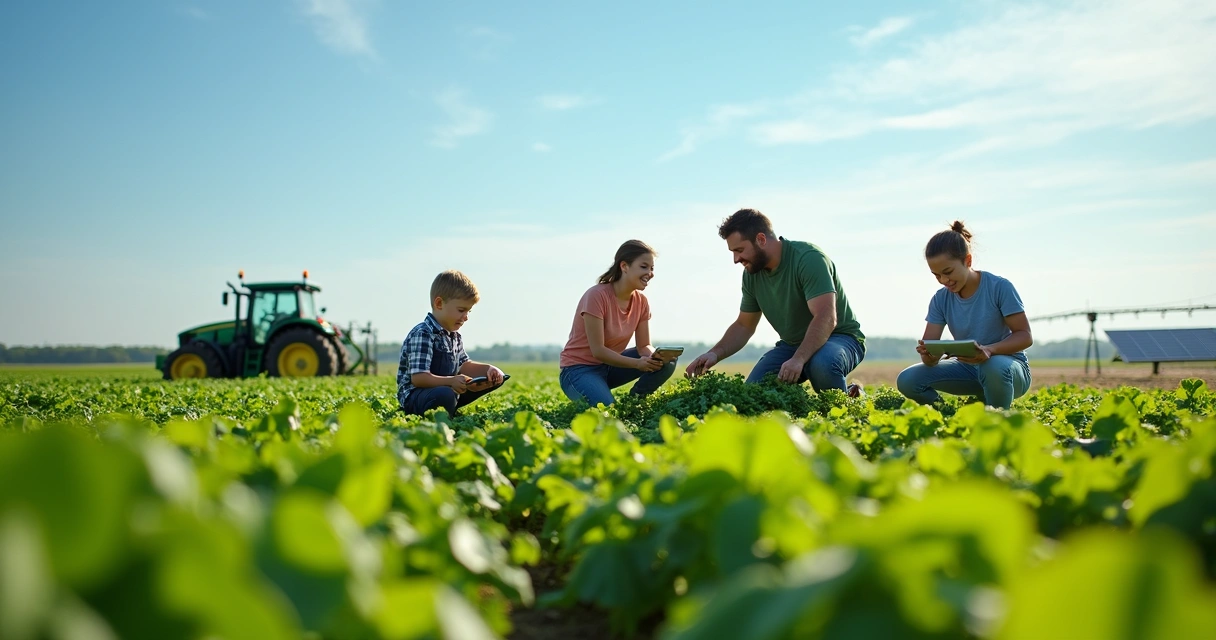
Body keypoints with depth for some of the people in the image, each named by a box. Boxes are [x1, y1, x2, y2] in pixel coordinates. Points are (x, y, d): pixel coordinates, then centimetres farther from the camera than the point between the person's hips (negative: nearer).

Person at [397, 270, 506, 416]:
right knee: (445, 395, -45)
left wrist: (489, 369, -3)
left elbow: (464, 366, 16)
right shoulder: (422, 334, -20)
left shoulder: (455, 336, 12)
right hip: (414, 397, -10)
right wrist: (451, 381, -39)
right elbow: (418, 378, -27)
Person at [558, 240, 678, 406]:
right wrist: (637, 363, -36)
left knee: (667, 361, -10)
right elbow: (598, 350, -26)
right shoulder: (597, 296, -24)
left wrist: (656, 357, -27)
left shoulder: (641, 302, -3)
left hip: (609, 365, 7)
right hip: (579, 369, -7)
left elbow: (644, 346, -3)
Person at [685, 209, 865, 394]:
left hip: (840, 337, -5)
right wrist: (715, 354, -10)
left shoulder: (809, 258, -24)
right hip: (792, 344, 5)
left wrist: (798, 359, -48)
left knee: (822, 364, -39)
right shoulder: (751, 273, -3)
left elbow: (826, 318, -34)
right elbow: (744, 326, 8)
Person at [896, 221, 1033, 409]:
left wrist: (990, 350, -36)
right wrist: (928, 354, -35)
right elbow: (929, 346, -9)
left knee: (994, 366, -41)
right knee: (907, 380, -17)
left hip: (1008, 365, -4)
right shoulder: (941, 300, -4)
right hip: (968, 368, 4)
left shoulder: (999, 287, -16)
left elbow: (1025, 336, -17)